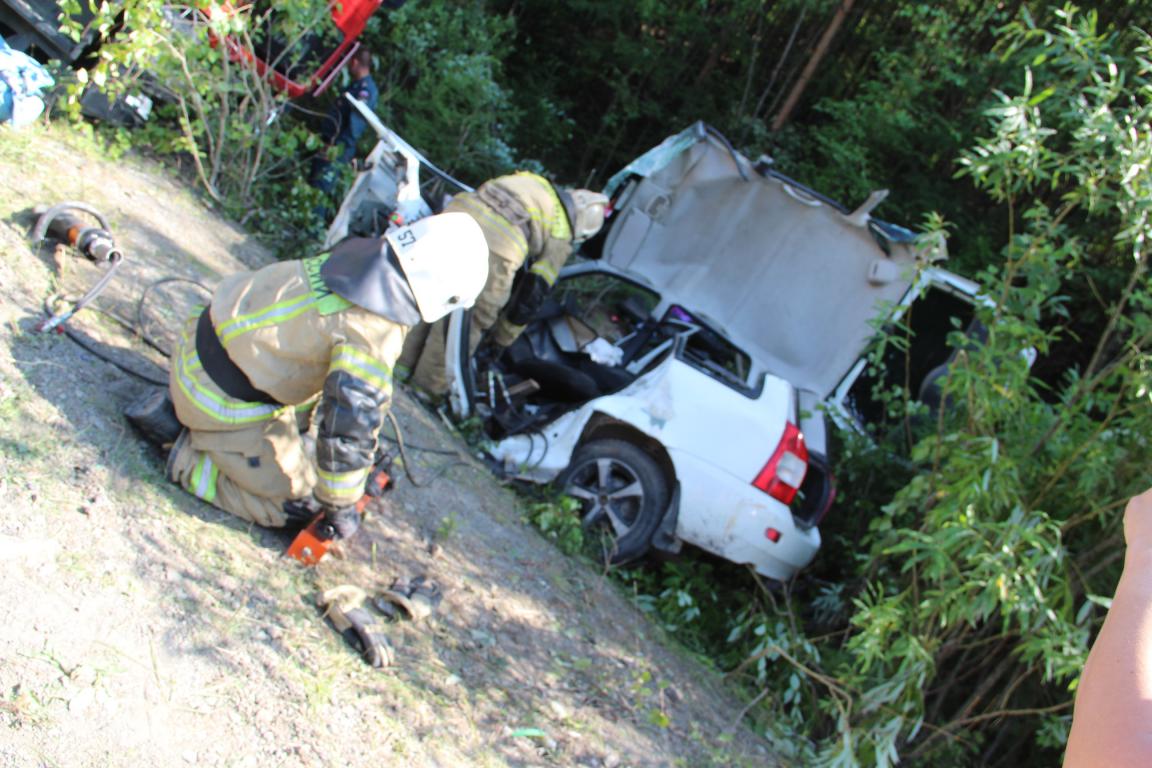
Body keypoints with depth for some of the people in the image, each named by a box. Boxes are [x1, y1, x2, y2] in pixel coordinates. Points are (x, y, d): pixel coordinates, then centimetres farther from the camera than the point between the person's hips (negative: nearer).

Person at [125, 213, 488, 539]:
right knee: (296, 506, 0)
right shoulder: (375, 333, -28)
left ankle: (180, 408, 20)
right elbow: (351, 422, -23)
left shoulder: (364, 256, 0)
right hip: (223, 398, -8)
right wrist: (340, 507, -7)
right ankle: (192, 463, 2)